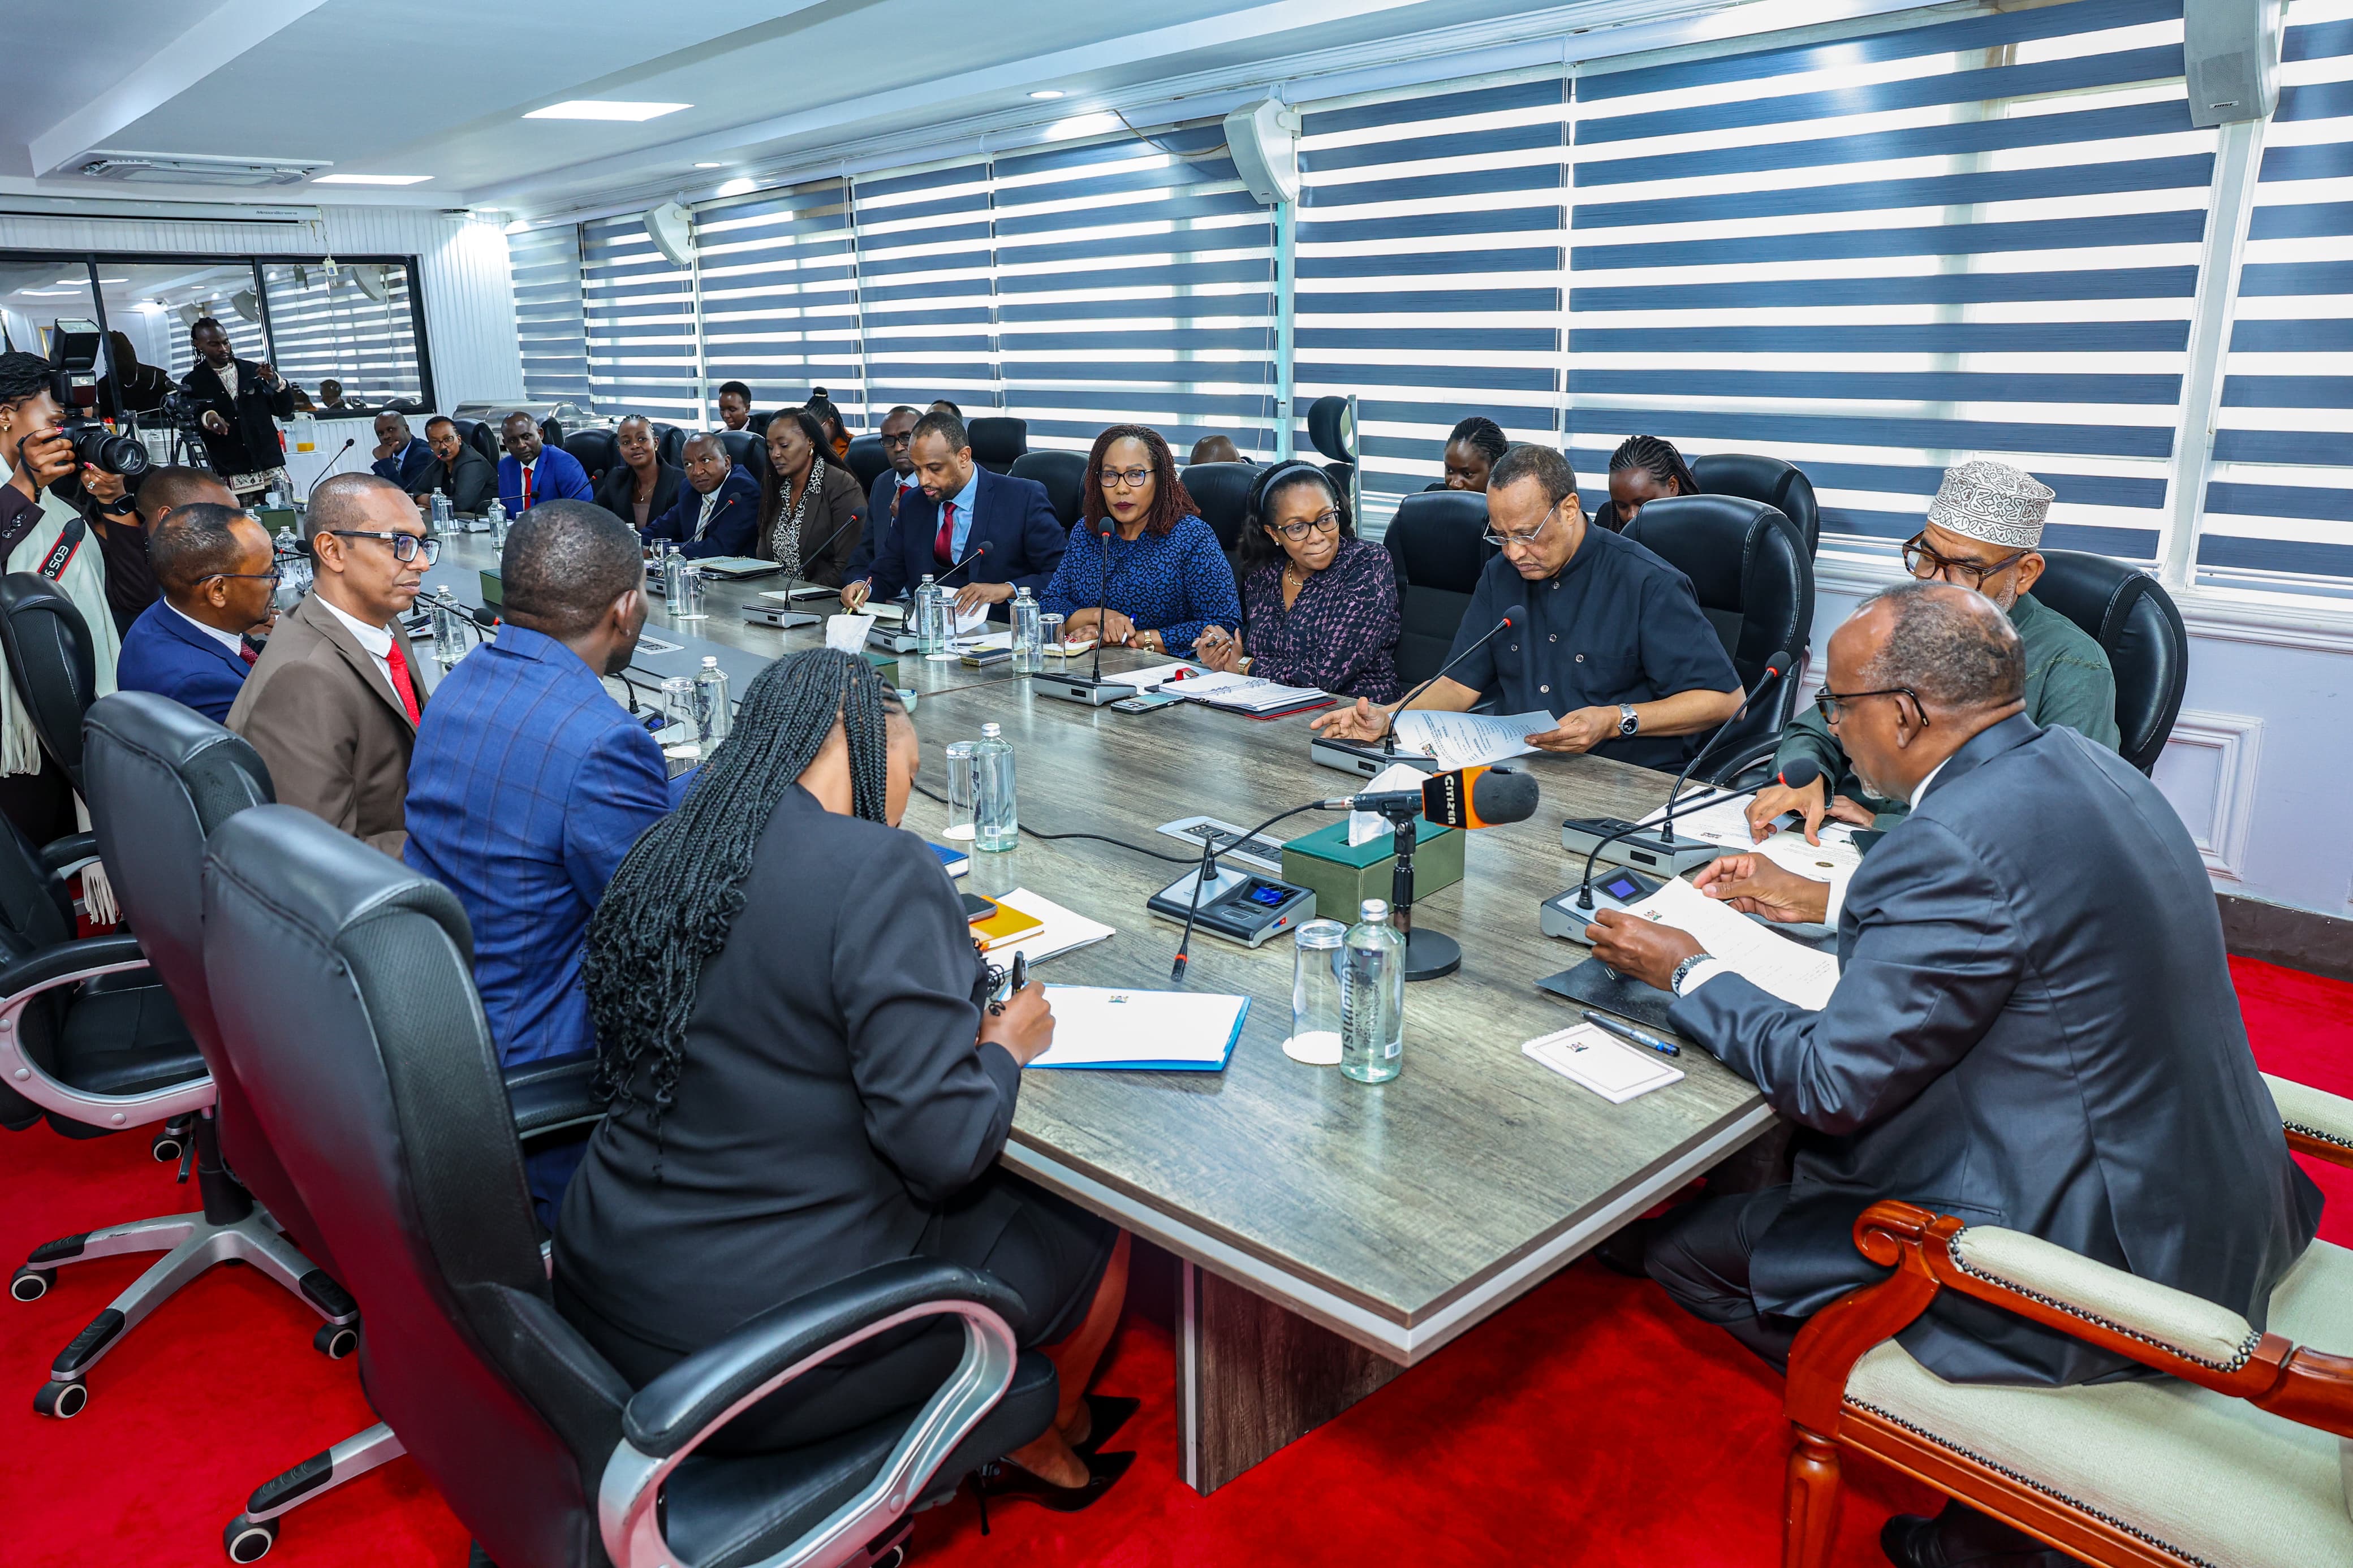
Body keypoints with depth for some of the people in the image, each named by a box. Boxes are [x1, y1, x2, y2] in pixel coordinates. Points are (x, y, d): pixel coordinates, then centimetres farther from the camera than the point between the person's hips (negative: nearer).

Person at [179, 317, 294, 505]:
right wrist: (206, 419, -18)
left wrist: (275, 382, -8)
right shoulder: (192, 383, 7)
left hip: (271, 469, 2)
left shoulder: (254, 370, 11)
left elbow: (285, 410, 9)